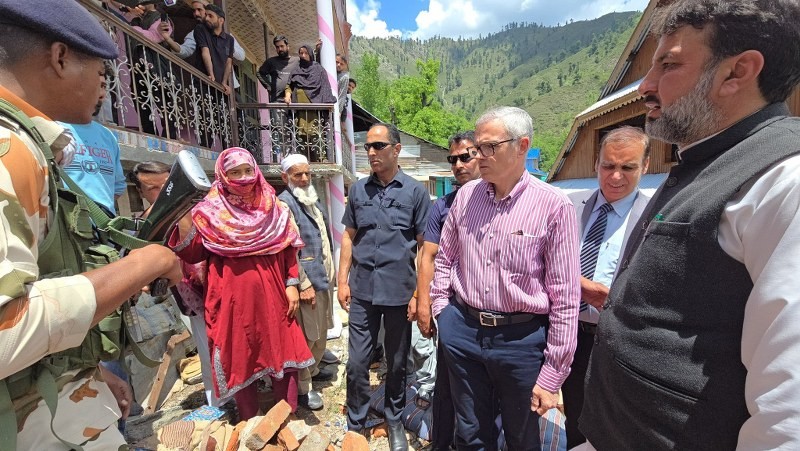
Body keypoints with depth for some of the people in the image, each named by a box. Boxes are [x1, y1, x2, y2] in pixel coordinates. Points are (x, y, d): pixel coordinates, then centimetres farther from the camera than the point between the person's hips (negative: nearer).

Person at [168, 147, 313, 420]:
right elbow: (191, 254, -5)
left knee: (282, 353, 8)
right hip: (234, 298, -1)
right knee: (241, 360, 11)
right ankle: (251, 426, 32)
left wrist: (292, 285, 1)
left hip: (272, 296, 1)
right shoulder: (210, 211, 1)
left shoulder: (273, 207, 6)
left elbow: (288, 249, 7)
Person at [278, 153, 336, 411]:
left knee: (322, 331, 20)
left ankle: (313, 369, 42)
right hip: (307, 280, -8)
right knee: (306, 336, 4)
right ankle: (303, 388, 22)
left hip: (325, 276, 8)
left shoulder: (315, 199, 12)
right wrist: (304, 284, -19)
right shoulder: (284, 203, -13)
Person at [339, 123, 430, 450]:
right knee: (357, 364, 10)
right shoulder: (358, 190, 6)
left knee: (397, 363, 16)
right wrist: (343, 281, 5)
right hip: (362, 291, 2)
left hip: (399, 292, -2)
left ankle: (394, 421, 40)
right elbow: (349, 237, 10)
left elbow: (424, 246, -2)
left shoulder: (416, 191, -3)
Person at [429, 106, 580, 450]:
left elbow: (565, 297, -10)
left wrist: (552, 375, -7)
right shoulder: (466, 195, 0)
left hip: (522, 339, -2)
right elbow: (445, 258, 11)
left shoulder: (554, 205, -12)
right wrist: (441, 312, 6)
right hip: (463, 332, 3)